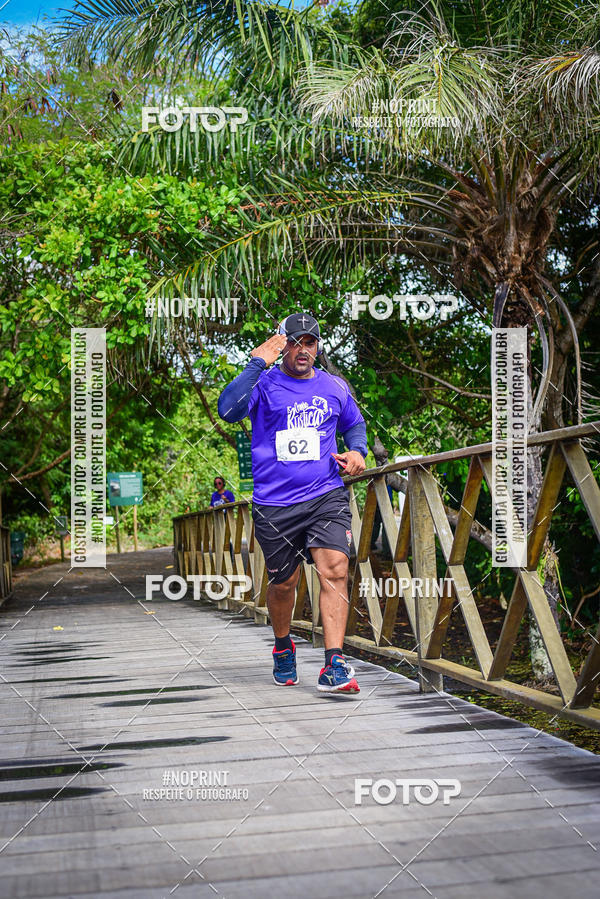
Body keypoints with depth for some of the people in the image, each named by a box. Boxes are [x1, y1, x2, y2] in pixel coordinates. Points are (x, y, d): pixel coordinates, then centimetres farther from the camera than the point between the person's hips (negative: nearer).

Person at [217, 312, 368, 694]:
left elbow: (354, 423, 29)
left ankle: (334, 666, -16)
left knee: (335, 570, -16)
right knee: (284, 583, 11)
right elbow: (228, 410, -20)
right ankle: (283, 646, 39)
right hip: (274, 502, -1)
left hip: (327, 496, 2)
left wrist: (357, 450, 8)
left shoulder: (335, 387, 11)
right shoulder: (263, 384, -1)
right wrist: (257, 364, -21)